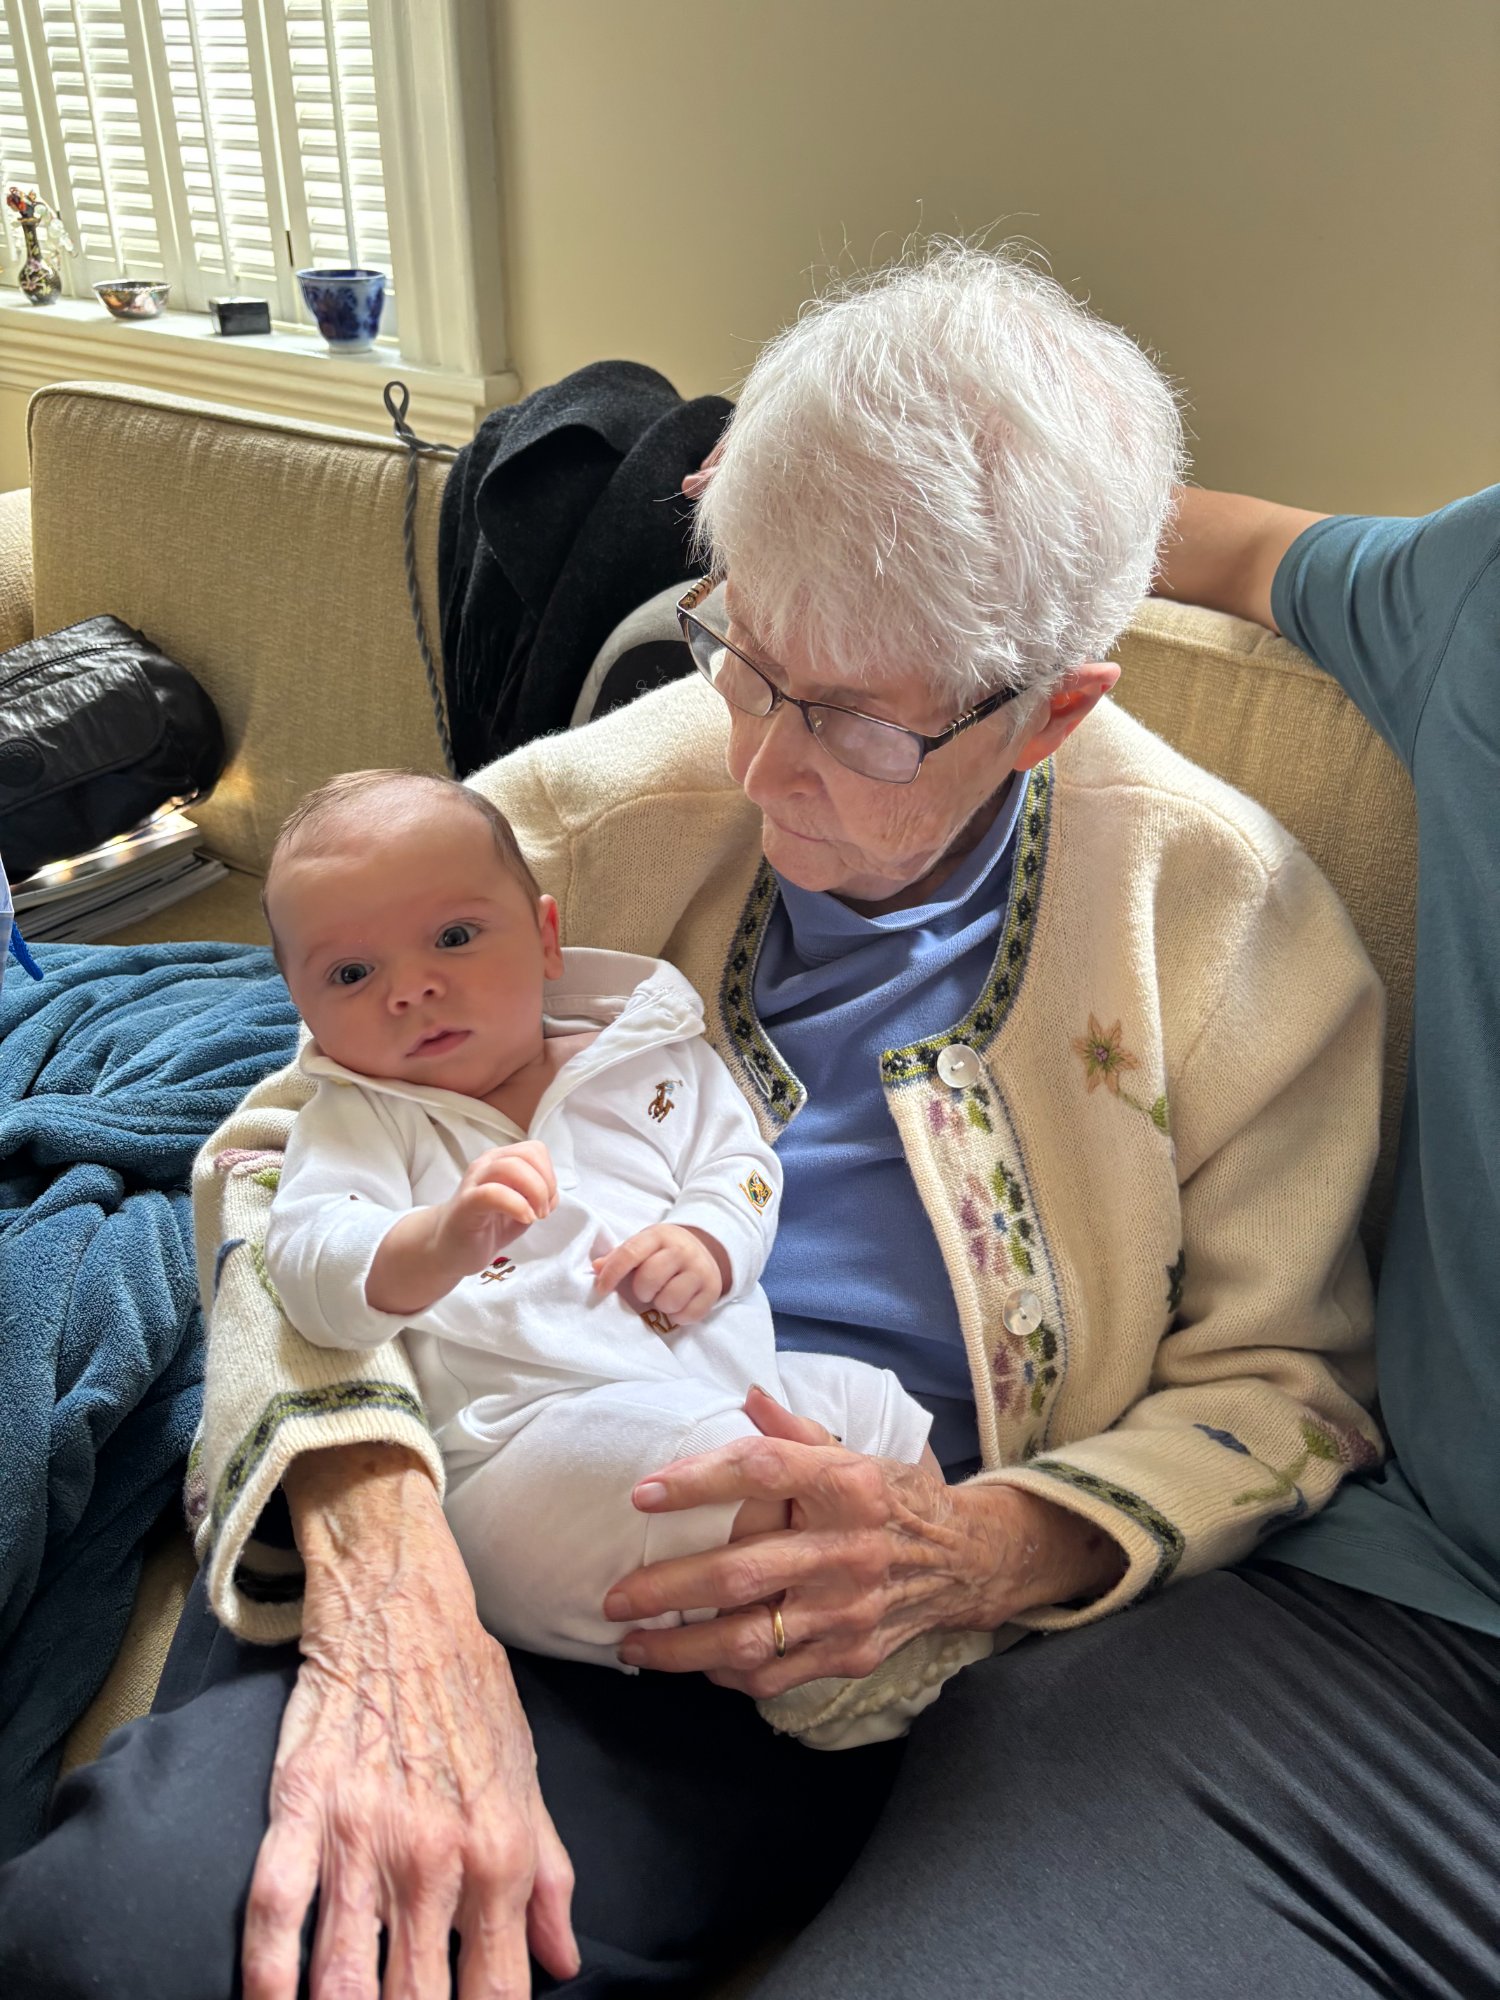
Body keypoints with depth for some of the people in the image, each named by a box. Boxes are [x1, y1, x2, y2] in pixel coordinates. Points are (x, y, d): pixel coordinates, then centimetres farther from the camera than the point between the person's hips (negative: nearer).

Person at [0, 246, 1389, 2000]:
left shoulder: (1233, 926, -2)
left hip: (853, 1661, -2)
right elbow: (295, 1149, -4)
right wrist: (376, 1542, -23)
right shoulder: (603, 802, -2)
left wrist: (988, 1547, -16)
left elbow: (1285, 1387, 4)